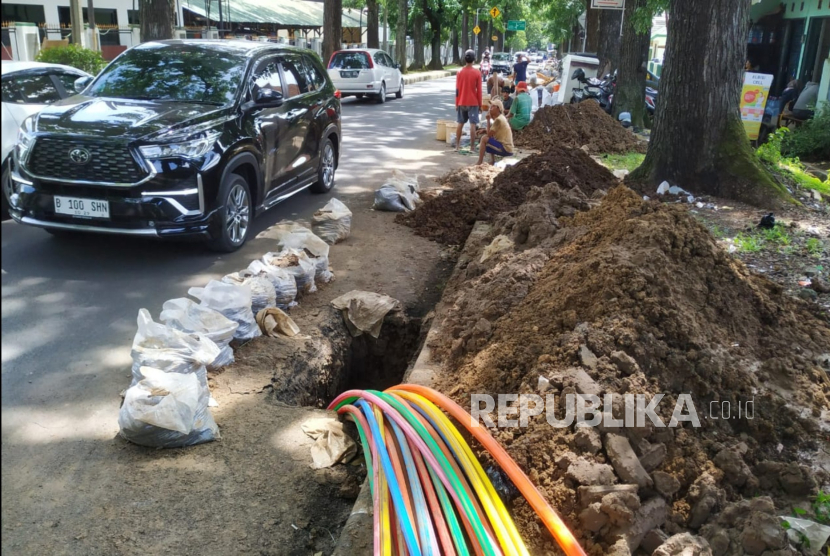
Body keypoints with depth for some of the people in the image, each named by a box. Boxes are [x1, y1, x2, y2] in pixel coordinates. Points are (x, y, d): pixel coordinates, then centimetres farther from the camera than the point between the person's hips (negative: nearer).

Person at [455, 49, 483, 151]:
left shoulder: (460, 72, 0)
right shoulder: (477, 73, -7)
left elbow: (457, 90, 1)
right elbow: (479, 90, -5)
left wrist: (457, 103, 8)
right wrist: (480, 104, 3)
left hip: (462, 103, 3)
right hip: (473, 103, -3)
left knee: (460, 124, 13)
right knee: (473, 125, -3)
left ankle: (457, 146, 16)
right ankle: (472, 148, -5)